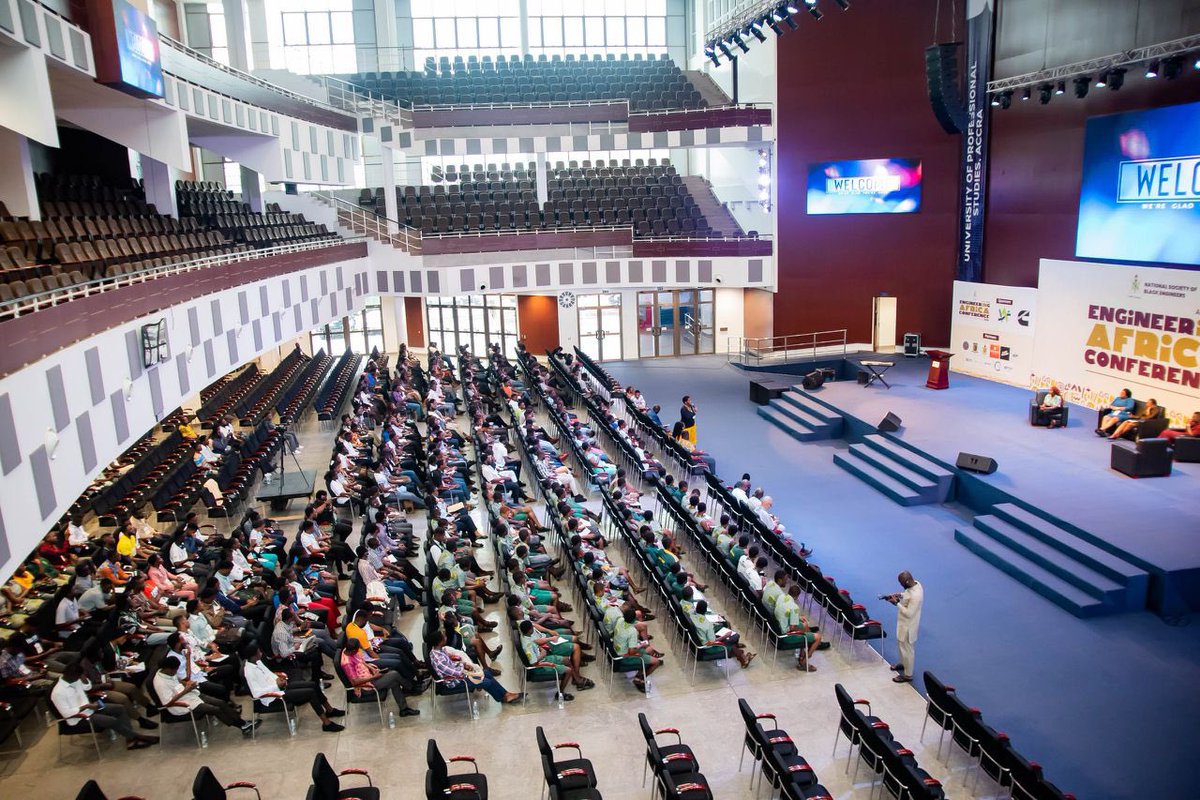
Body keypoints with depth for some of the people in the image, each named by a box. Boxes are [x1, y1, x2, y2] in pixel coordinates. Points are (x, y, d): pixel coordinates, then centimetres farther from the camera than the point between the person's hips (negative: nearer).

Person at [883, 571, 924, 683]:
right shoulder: (915, 583, -8)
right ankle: (903, 664, 51)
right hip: (904, 622, 9)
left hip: (908, 625, -9)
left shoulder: (916, 595, -37)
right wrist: (899, 595, -4)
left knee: (906, 649, 9)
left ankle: (907, 675, 26)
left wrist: (896, 603, -27)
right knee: (901, 644, 28)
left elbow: (909, 613, -30)